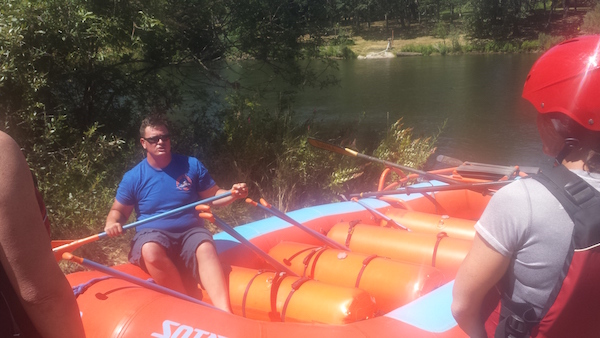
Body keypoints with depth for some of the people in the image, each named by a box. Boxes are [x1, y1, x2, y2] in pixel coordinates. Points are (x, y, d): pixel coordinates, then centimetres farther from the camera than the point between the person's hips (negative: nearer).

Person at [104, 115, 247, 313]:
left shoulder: (191, 165, 7)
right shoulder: (133, 177, 6)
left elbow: (212, 196, 11)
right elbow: (118, 210, 14)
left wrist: (232, 194, -9)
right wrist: (112, 223, -9)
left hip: (190, 232, 0)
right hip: (152, 234, 0)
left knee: (205, 247, -35)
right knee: (151, 250, -37)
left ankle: (224, 313, -49)